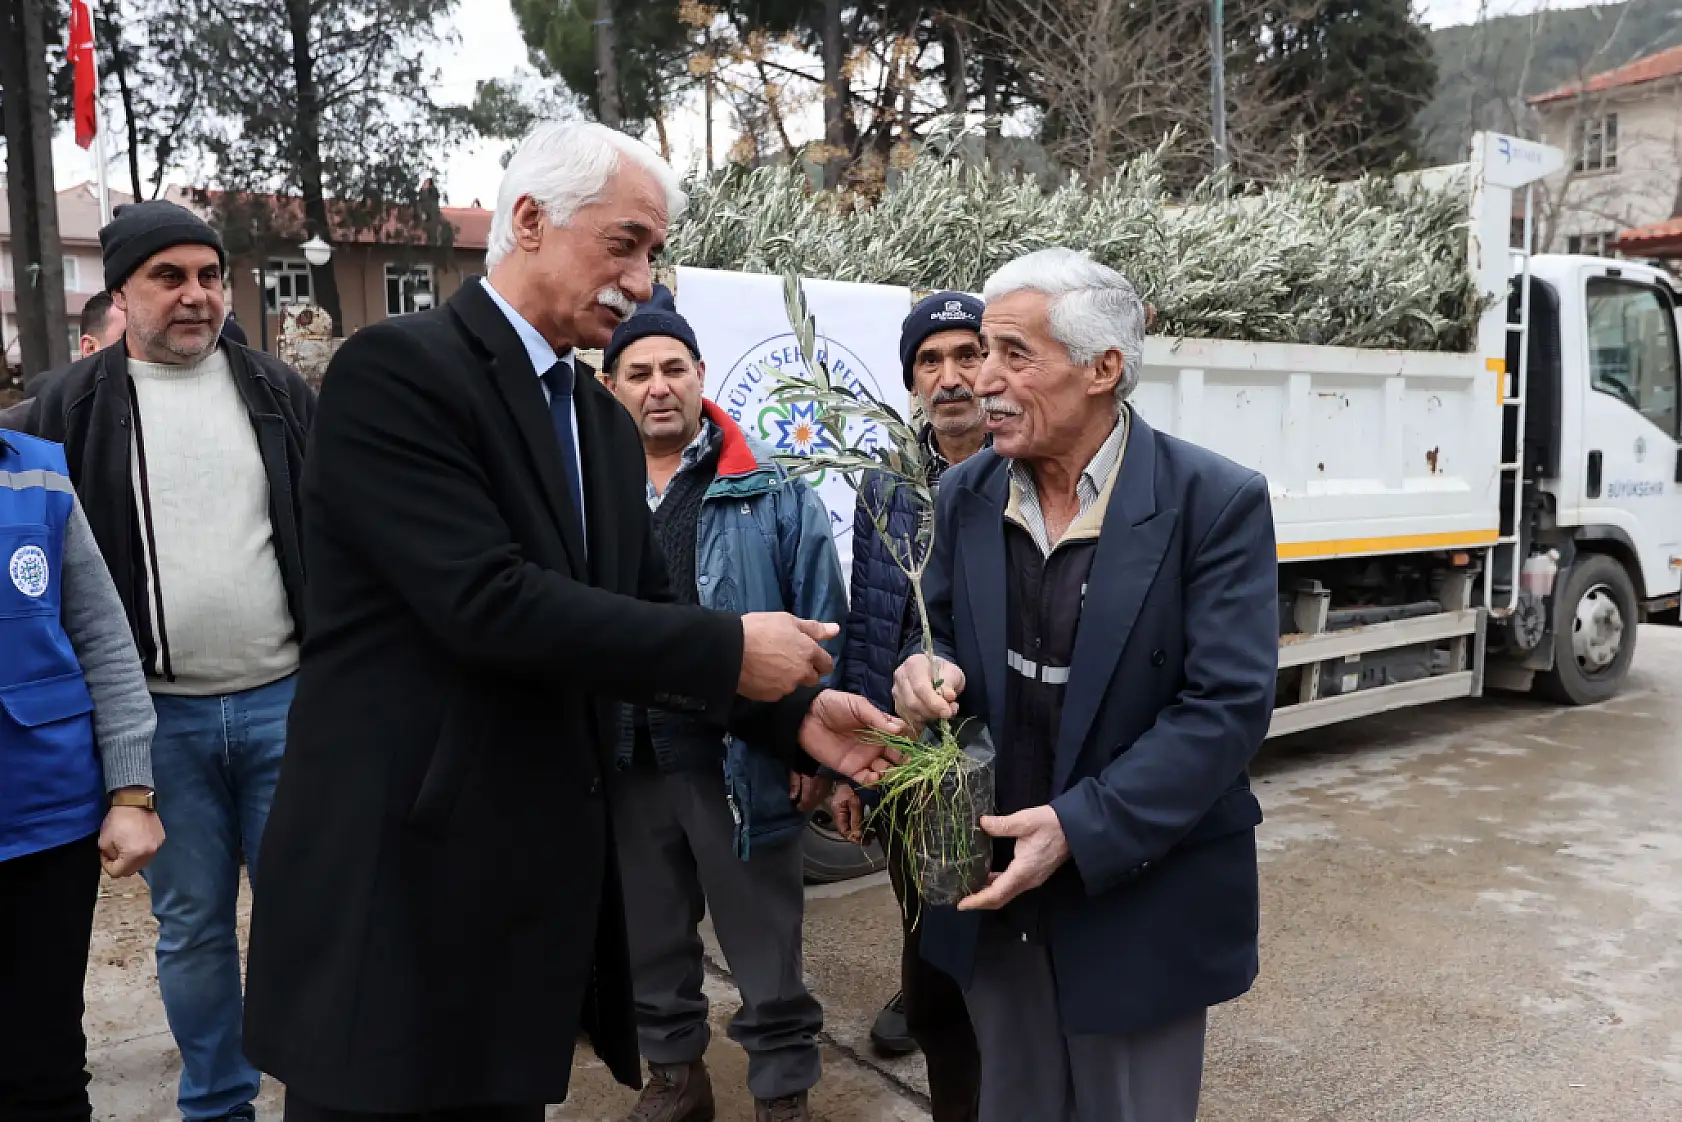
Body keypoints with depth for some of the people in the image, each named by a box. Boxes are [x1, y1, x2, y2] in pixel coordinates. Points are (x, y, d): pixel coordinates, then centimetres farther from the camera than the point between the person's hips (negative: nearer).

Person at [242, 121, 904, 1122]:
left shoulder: (610, 426, 12)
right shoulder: (396, 367, -13)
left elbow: (645, 617, 11)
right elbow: (484, 601, -23)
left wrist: (792, 712, -2)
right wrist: (729, 650, -18)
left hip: (545, 879, 7)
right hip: (400, 875, -7)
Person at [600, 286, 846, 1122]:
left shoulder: (773, 495, -4)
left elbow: (820, 627, -4)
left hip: (741, 759, -3)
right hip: (627, 763, 4)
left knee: (765, 945, 11)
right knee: (650, 940, 20)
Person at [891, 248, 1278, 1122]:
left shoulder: (1215, 502, -15)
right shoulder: (964, 495, 0)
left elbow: (1228, 705, -19)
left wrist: (1081, 829, -24)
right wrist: (929, 672, -15)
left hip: (1139, 896, -4)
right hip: (994, 885, 4)